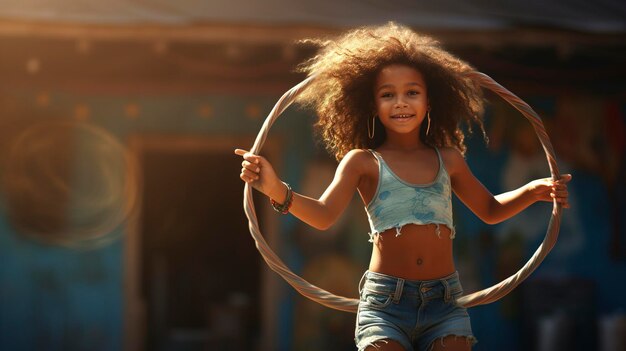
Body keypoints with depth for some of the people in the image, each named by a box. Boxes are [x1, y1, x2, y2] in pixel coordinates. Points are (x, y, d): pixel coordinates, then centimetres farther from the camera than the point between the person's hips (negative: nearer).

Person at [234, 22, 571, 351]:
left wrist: (533, 190, 11)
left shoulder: (449, 160, 13)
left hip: (445, 304, 3)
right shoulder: (362, 162, 3)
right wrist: (276, 189, -31)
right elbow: (323, 215, -13)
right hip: (385, 303, -3)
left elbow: (490, 210, 29)